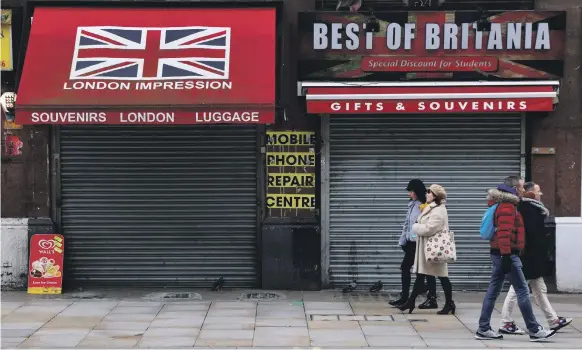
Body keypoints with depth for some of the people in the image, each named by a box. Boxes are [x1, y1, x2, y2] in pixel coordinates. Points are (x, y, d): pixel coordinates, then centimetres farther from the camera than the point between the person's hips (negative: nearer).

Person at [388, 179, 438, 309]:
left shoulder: (425, 206, -14)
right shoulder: (412, 205, 13)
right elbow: (407, 224, 18)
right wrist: (403, 240, 16)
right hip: (411, 242, 9)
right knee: (405, 267, 12)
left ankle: (432, 299, 5)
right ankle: (404, 297, 21)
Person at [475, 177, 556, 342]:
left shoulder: (506, 206, 19)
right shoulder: (507, 207, -14)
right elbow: (504, 233, -23)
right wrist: (506, 255, -27)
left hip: (499, 254, 11)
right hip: (507, 254, -11)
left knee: (493, 291, 9)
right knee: (522, 291, -6)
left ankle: (483, 329, 11)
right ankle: (534, 331, -2)